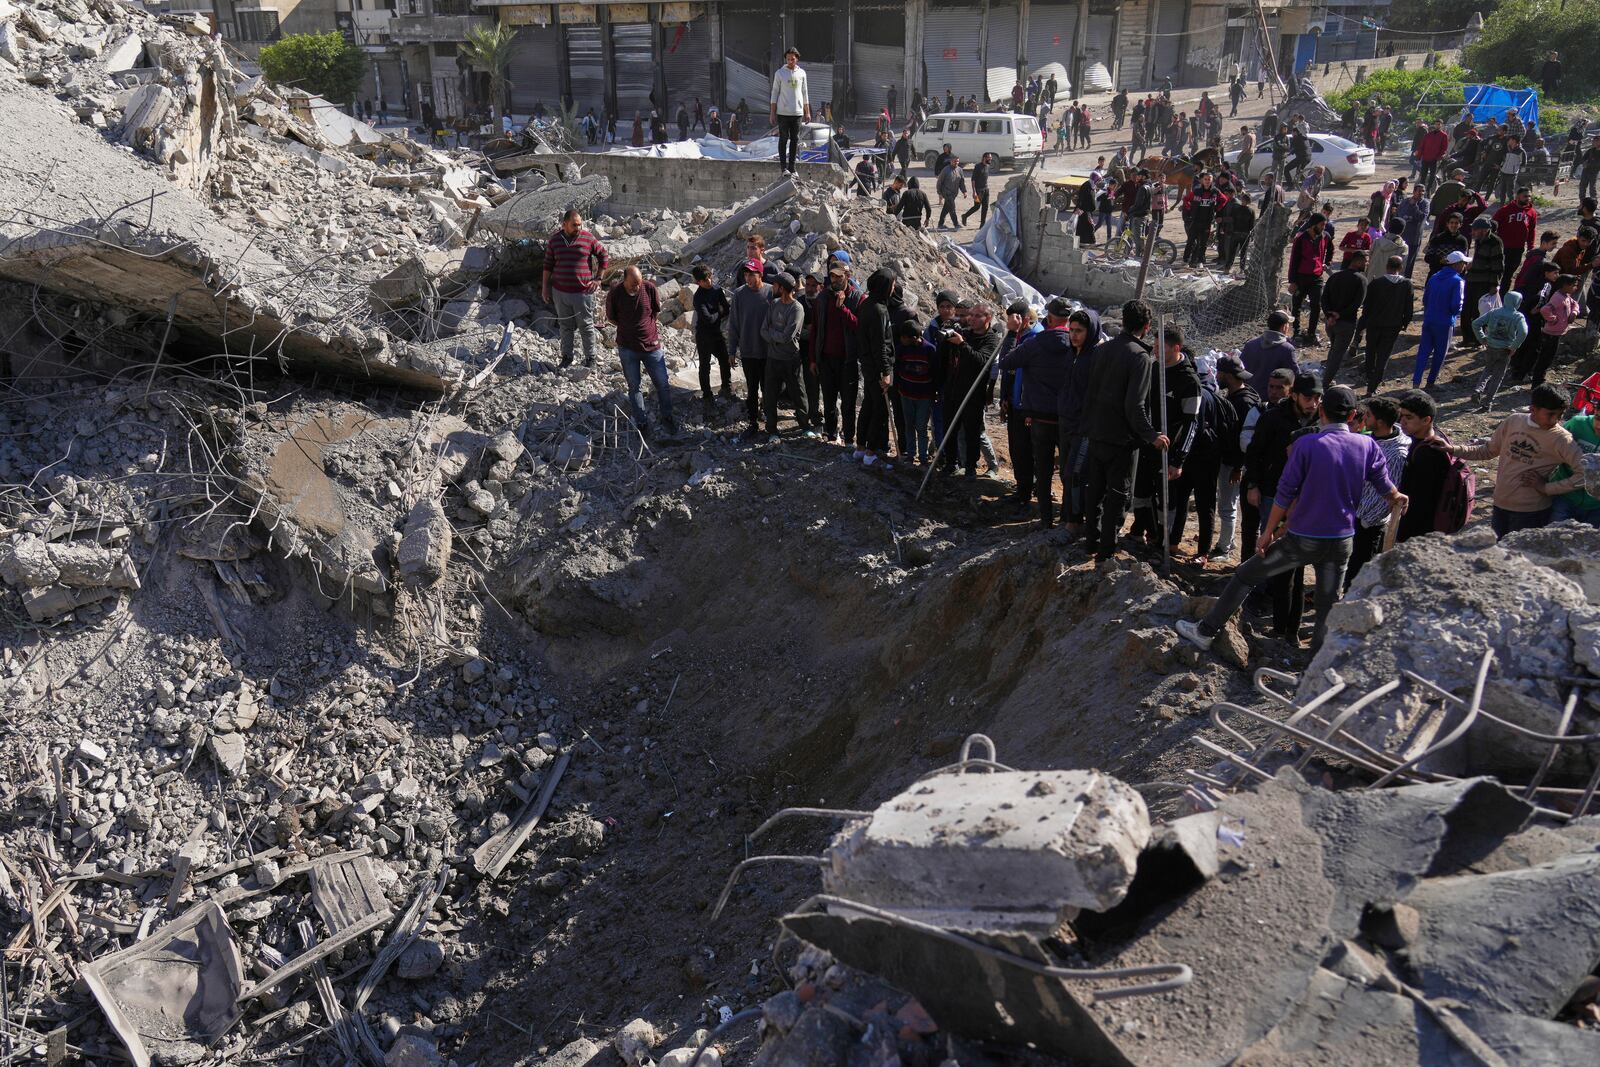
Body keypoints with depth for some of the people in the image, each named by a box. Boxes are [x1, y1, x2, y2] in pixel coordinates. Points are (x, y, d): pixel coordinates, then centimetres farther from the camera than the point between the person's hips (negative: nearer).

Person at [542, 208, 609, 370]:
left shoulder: (588, 238, -5)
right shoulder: (554, 240, 2)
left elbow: (604, 258, 6)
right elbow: (548, 265, 10)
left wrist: (598, 279, 0)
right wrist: (546, 288, 9)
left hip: (583, 292, -2)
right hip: (560, 292, 2)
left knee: (586, 326, 6)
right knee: (566, 326, 13)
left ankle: (590, 358, 19)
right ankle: (566, 357, 25)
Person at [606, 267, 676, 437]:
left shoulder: (649, 288, -11)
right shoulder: (615, 294, -13)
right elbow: (611, 318, 2)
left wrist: (645, 327, 10)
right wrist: (629, 328, 2)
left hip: (651, 345, 1)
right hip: (627, 348, -1)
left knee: (662, 384, 4)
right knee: (634, 386, 8)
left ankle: (666, 417, 24)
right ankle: (641, 422, 21)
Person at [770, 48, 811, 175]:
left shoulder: (801, 73, 8)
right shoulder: (779, 73, 1)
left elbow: (804, 93, 13)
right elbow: (775, 93, 1)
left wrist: (807, 112, 10)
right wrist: (773, 113, -3)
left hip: (798, 112, 3)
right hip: (783, 112, -3)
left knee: (795, 139, 4)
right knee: (784, 139, 0)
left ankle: (792, 167, 9)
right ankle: (783, 166, 3)